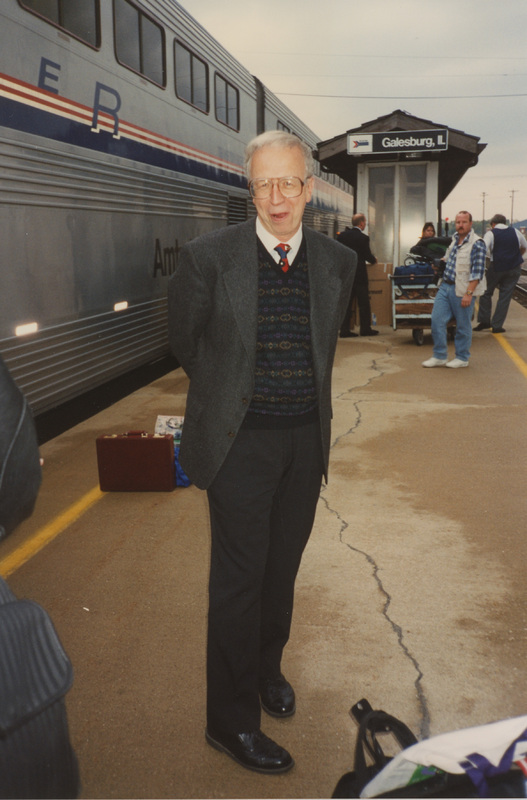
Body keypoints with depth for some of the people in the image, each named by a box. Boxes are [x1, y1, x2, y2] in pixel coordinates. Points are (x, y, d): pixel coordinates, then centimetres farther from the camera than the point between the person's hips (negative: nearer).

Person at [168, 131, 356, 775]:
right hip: (240, 441, -4)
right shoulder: (209, 257, -11)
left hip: (306, 439, 4)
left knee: (283, 566, 18)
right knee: (239, 577, 3)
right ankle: (231, 720, 20)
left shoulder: (338, 261, 1)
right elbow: (184, 342, 3)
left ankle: (266, 668, 44)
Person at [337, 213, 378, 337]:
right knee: (363, 302, 5)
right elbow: (368, 256, -5)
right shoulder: (363, 238, -11)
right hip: (359, 274, -5)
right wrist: (374, 260, 15)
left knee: (346, 302, 6)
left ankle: (344, 329, 3)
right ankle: (365, 329, 10)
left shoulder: (342, 235, 3)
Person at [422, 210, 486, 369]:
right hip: (445, 286, 7)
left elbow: (477, 272, -16)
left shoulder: (477, 244, -12)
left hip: (462, 291, -7)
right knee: (437, 320, 4)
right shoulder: (454, 239, 10)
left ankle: (462, 358, 19)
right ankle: (439, 357, 14)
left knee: (463, 326, 4)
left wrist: (468, 293, -20)